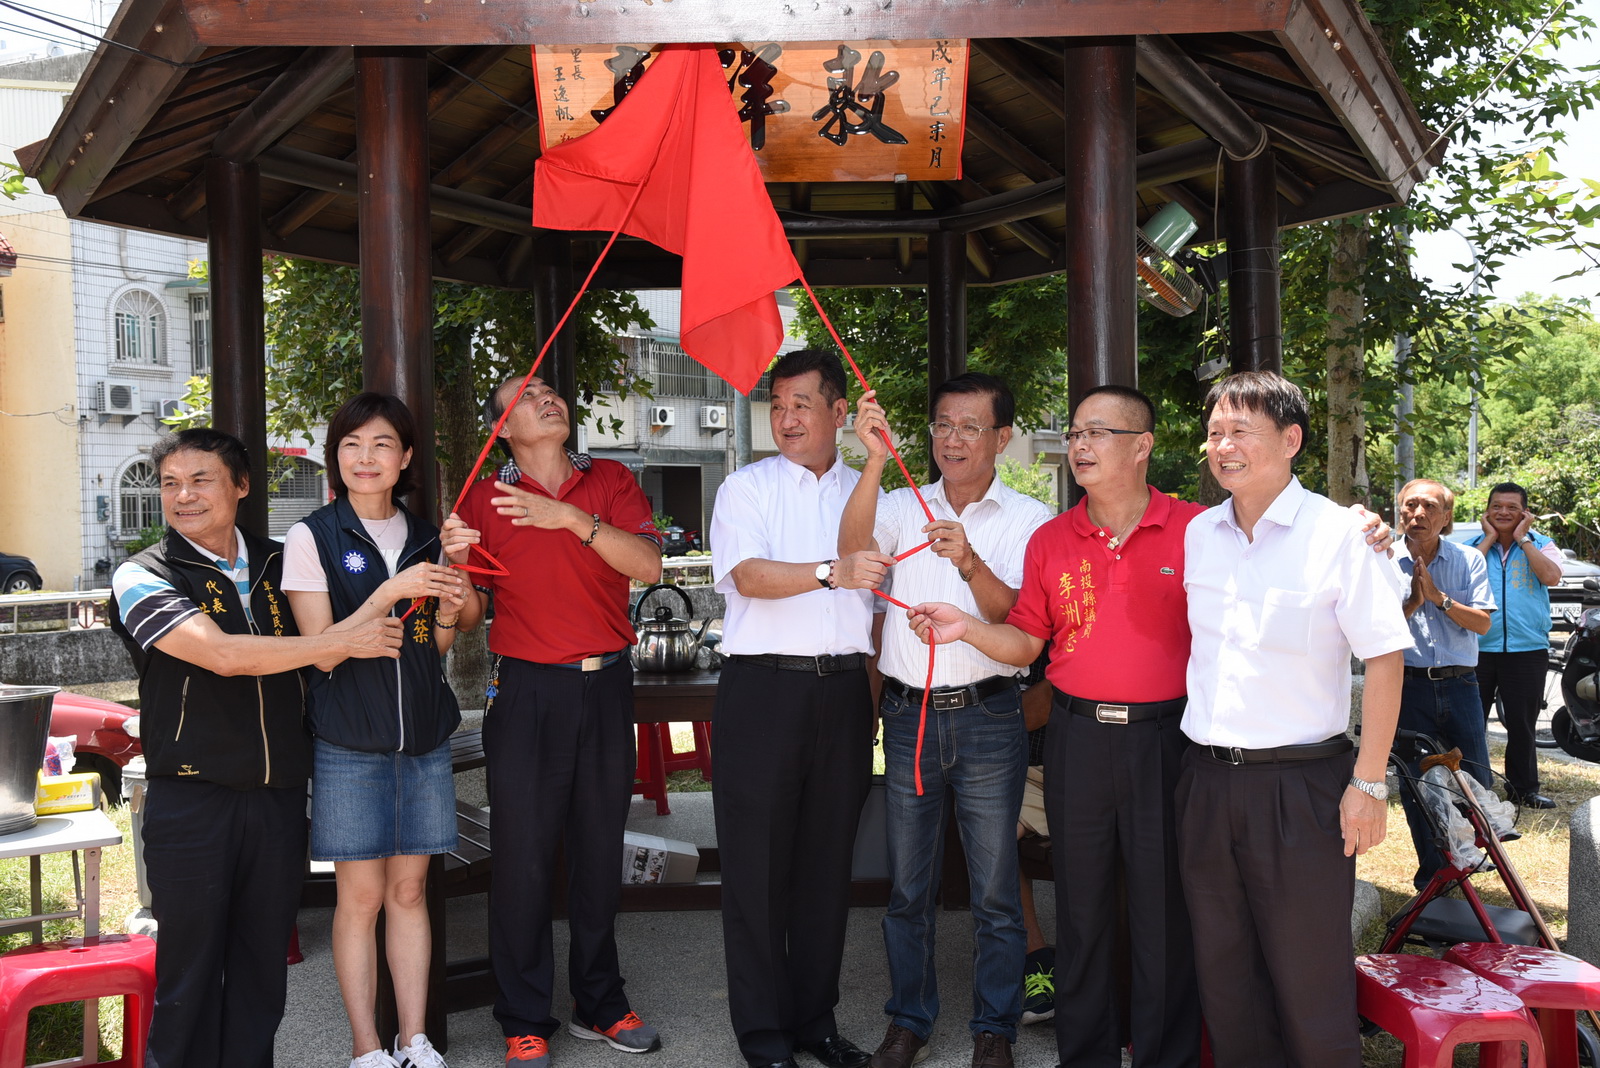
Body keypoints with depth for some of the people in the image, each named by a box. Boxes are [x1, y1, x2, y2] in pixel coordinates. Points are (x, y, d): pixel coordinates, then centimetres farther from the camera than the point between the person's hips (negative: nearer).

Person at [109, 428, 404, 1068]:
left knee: (263, 965, 12)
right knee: (190, 972, 6)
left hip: (279, 796, 4)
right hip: (192, 800, -4)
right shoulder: (143, 578, -4)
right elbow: (223, 654, -18)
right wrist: (346, 642, -14)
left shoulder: (276, 564, 9)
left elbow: (314, 646, 22)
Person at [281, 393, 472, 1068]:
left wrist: (447, 610, -7)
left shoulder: (425, 538, 8)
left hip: (424, 735, 4)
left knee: (409, 889, 10)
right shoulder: (312, 538, -5)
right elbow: (323, 651, -11)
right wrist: (392, 590, -21)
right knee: (360, 894, 2)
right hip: (348, 741, -4)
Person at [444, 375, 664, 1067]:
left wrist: (570, 517, -22)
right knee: (523, 858, 1)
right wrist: (456, 560, -16)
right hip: (526, 691, -2)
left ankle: (599, 1004, 28)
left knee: (599, 850, 12)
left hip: (606, 686, 2)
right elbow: (469, 617, 3)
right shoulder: (485, 499, 3)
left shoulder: (610, 483, 5)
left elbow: (649, 564, -11)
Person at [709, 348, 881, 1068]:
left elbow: (878, 602, 18)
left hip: (843, 690, 3)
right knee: (757, 862, 1)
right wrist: (830, 571, -25)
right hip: (763, 688, -3)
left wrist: (873, 699, 12)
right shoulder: (746, 488, 4)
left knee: (828, 860, 10)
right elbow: (748, 575, -13)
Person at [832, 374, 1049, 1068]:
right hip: (909, 716, 2)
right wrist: (875, 461, -26)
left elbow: (1014, 619, -10)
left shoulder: (1028, 519, 0)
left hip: (988, 718, -2)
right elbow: (853, 548, -15)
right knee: (907, 887, 13)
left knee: (995, 892, 7)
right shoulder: (904, 506, 6)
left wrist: (970, 563, -27)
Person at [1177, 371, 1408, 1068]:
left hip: (1301, 781, -5)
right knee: (1223, 972, 16)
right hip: (1206, 778, 5)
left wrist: (1369, 782, -12)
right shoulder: (1197, 533, 6)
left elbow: (1385, 657, -9)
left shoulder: (1336, 534, -9)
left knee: (1309, 981, 7)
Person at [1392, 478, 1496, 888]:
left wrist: (1438, 597, -15)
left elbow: (1482, 623, -4)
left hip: (1459, 684, 1)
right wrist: (1412, 603, -16)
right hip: (1407, 685, -1)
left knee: (1477, 781, 4)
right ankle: (1432, 870, 20)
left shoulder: (1469, 560, 4)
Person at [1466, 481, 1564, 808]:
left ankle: (1523, 788, 21)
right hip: (1478, 648, 0)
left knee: (1522, 723, 9)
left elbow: (1551, 577, -14)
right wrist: (1489, 538, -8)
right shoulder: (1472, 545, 6)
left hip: (1527, 649, 0)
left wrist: (1522, 538, -10)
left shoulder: (1540, 545, 5)